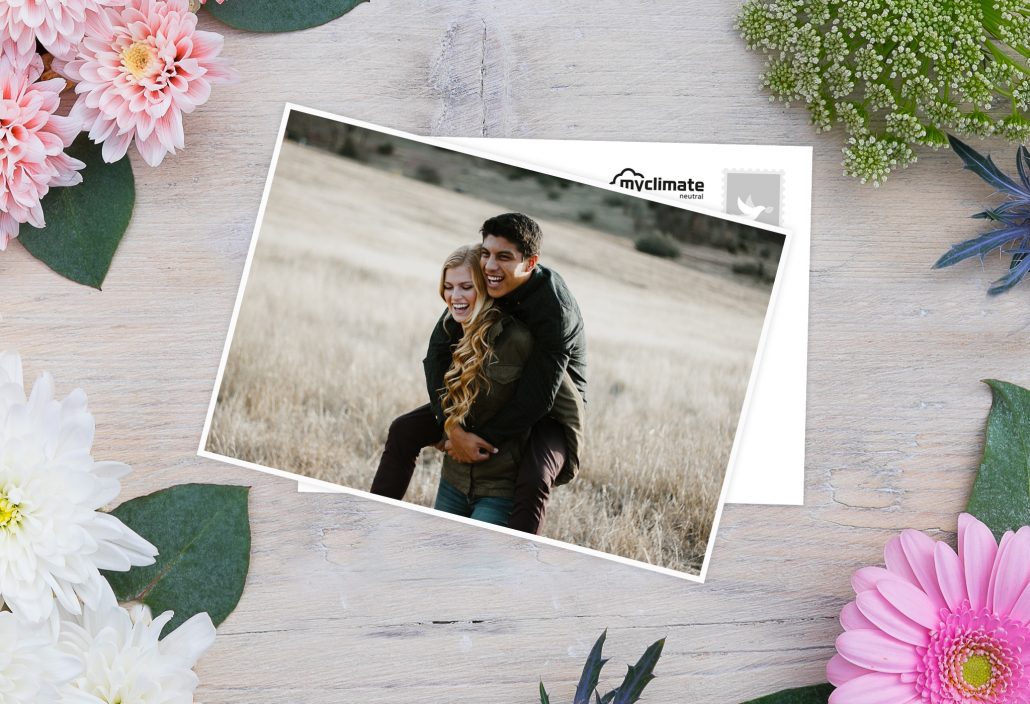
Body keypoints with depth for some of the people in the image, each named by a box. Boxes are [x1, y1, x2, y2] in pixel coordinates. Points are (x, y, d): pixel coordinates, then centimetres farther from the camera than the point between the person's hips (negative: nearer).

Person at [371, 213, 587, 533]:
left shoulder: (555, 310, -33)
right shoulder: (479, 284, -15)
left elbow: (537, 398, -32)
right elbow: (439, 351, -16)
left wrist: (481, 437, -25)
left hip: (552, 409, -6)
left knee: (534, 482, -35)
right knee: (404, 430, 1)